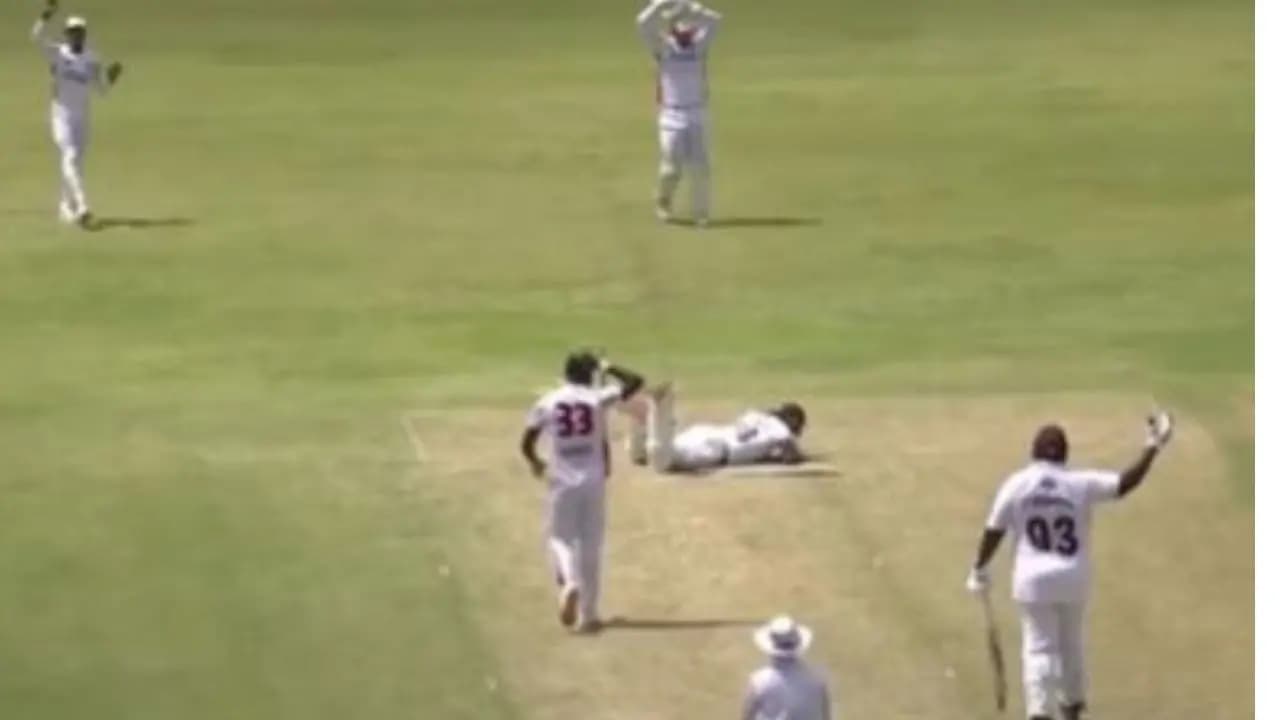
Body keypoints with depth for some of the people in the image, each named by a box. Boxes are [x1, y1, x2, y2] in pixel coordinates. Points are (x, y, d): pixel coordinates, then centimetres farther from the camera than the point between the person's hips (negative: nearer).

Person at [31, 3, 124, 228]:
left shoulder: (92, 59, 6)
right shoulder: (57, 53, -6)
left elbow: (102, 88, 7)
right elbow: (37, 36, -22)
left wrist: (112, 76, -13)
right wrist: (47, 14, -36)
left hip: (82, 117, 5)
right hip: (61, 114, -5)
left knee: (76, 162, 12)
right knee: (70, 157, -17)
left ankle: (66, 208, 29)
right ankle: (81, 207, -27)